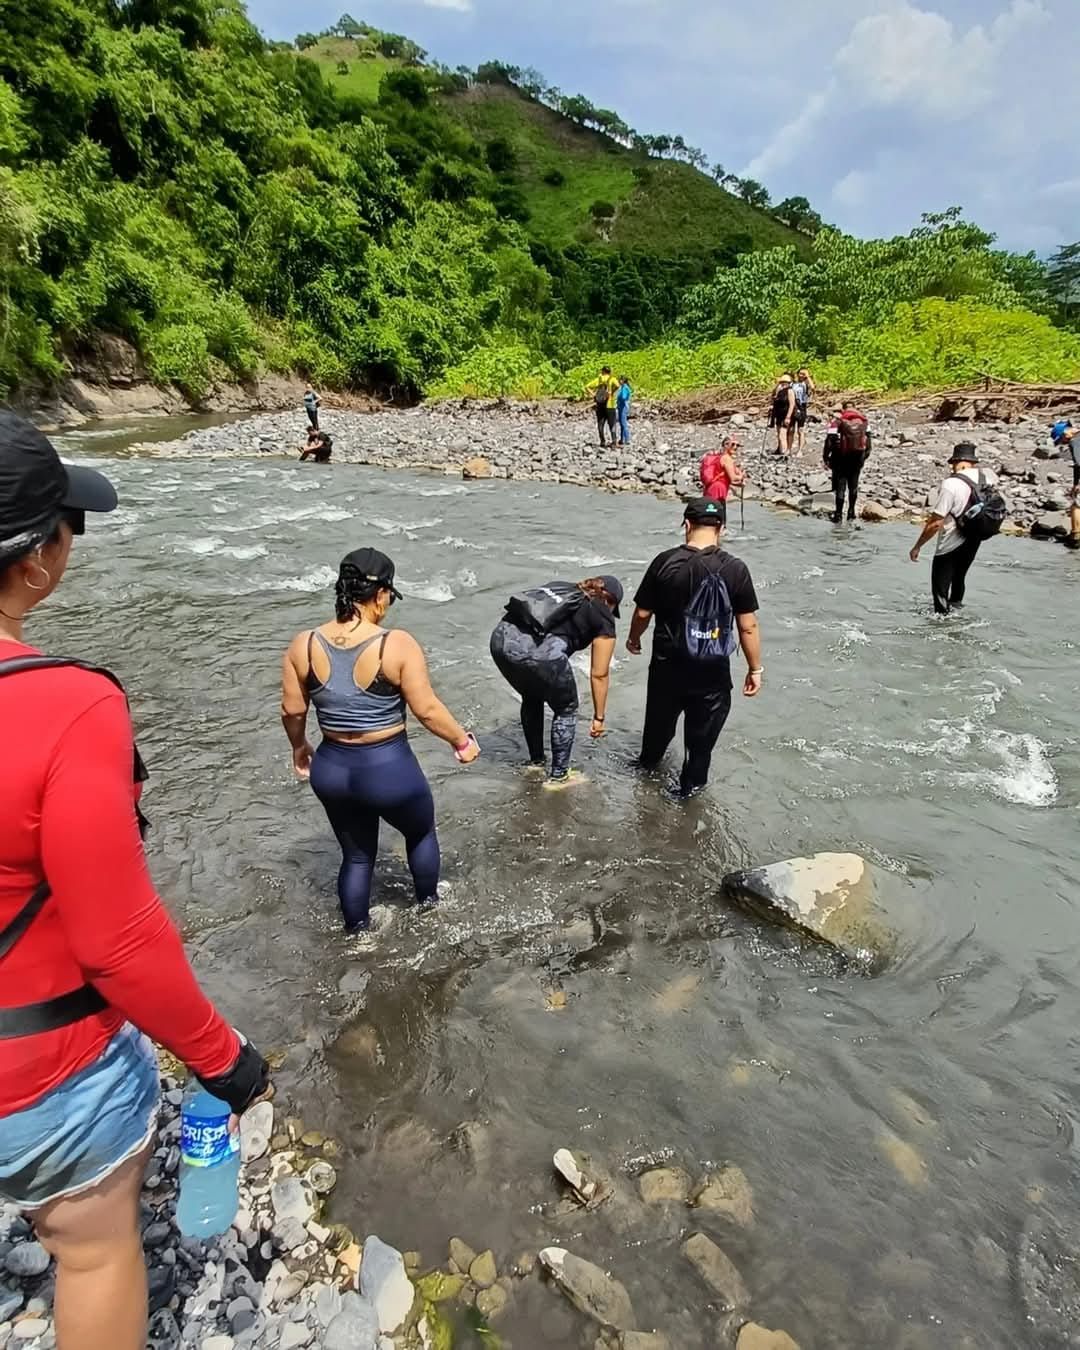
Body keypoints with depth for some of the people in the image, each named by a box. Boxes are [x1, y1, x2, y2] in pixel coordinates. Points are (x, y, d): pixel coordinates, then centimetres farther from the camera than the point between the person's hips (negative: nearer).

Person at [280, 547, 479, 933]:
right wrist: (462, 741, 1)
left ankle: (356, 931, 42)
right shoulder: (397, 645, -19)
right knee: (421, 832, 28)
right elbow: (427, 710, -16)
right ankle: (428, 904, 49)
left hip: (332, 769, 4)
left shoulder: (304, 645, -6)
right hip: (389, 768, -4)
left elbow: (292, 711, 2)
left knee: (356, 855, 26)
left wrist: (299, 749, 21)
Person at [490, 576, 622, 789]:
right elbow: (599, 675, 16)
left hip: (501, 638, 6)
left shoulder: (561, 587, 30)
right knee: (566, 709, 20)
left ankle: (536, 761, 44)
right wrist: (599, 717, 27)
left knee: (531, 697, 32)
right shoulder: (603, 619, 15)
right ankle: (559, 776, 28)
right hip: (540, 651, -6)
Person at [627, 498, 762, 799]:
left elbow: (643, 612, -4)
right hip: (713, 672, -2)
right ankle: (691, 785, 34)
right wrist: (755, 669, 1)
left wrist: (634, 639, 16)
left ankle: (648, 762, 53)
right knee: (702, 734, 18)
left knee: (659, 718, 28)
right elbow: (748, 627, -11)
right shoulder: (735, 569, -13)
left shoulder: (665, 562, -12)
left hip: (668, 664, 2)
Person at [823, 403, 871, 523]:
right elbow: (868, 438, 10)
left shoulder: (838, 420, -6)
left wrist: (826, 458, -7)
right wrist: (865, 455, 19)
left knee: (840, 486, 3)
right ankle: (851, 513, 19)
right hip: (858, 457, 3)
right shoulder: (863, 420, 7)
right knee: (853, 484, 16)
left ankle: (838, 515, 1)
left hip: (842, 457, -3)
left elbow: (830, 439, -11)